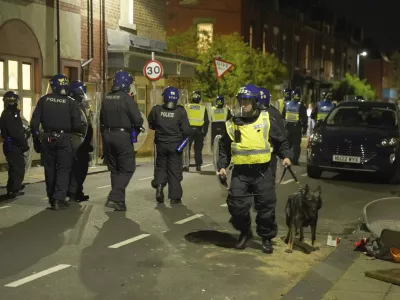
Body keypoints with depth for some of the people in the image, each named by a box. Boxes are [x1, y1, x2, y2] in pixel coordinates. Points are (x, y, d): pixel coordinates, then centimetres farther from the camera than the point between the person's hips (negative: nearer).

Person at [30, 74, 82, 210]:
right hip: (64, 138, -2)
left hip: (47, 138, 2)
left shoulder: (44, 100, 0)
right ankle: (59, 199, -8)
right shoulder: (70, 102, -6)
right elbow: (77, 125, -8)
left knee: (50, 169, 14)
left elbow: (34, 122, -1)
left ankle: (52, 198, 22)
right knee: (63, 169, 3)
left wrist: (36, 139, 8)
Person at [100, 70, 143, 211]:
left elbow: (102, 119, 12)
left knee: (114, 169, 14)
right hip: (123, 136, -6)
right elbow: (138, 120, -16)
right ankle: (114, 197, -12)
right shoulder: (126, 99, -13)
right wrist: (136, 126, 4)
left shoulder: (106, 99, 7)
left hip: (108, 135, 7)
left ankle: (119, 201, 17)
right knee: (127, 169, 2)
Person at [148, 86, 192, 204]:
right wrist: (185, 134, 7)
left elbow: (150, 125, 4)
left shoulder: (156, 110, -6)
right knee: (175, 170, 7)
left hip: (161, 144, 2)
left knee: (160, 166, 19)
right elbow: (186, 130, -15)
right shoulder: (180, 111, -13)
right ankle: (175, 197, 9)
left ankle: (159, 184, -6)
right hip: (175, 145, -1)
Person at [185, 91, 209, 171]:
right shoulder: (203, 108, 5)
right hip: (199, 130, 1)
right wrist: (204, 132, 8)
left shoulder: (187, 107, 4)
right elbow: (207, 121, 3)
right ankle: (198, 166, 4)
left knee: (187, 147, 6)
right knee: (198, 149, 6)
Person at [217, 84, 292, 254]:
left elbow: (280, 141, 10)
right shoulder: (233, 124, 5)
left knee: (266, 206, 4)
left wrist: (285, 155, -5)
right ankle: (245, 232, 22)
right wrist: (222, 165, 4)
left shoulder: (266, 121, 0)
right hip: (240, 172, 1)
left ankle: (267, 238, 23)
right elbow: (224, 147, 14)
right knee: (236, 205, -4)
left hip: (262, 172, -1)